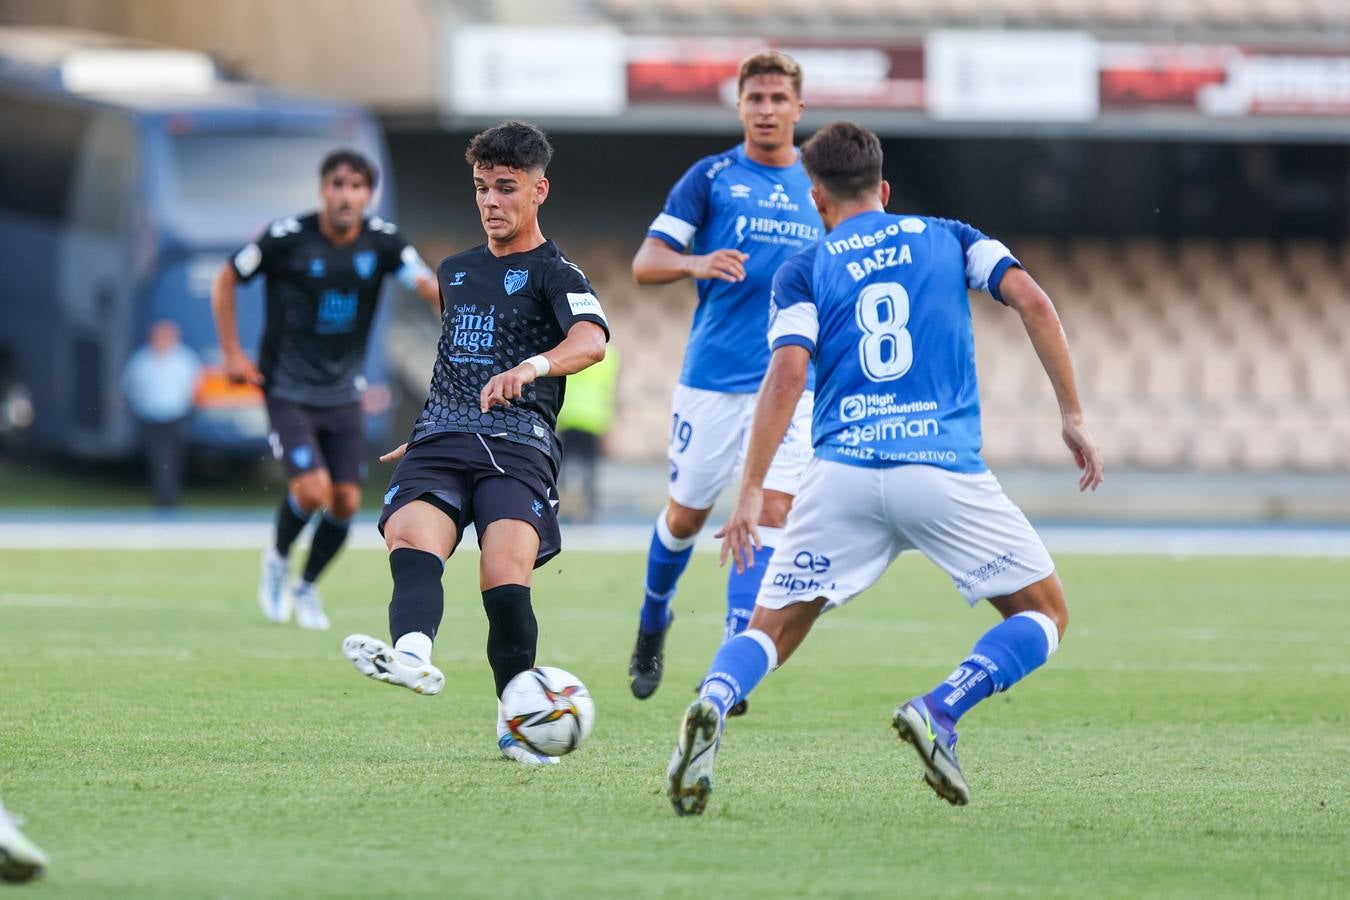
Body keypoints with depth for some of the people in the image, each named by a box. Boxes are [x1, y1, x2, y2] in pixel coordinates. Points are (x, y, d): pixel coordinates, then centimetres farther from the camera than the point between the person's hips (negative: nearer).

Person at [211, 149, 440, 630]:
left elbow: (429, 287, -15)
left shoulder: (381, 240, -5)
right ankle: (277, 558, 13)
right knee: (312, 490, -18)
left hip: (343, 391, 4)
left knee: (346, 501, 2)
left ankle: (307, 587, 26)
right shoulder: (287, 237, -14)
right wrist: (232, 353, -5)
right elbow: (225, 280, -1)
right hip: (288, 388, -4)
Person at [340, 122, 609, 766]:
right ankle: (412, 654, -57)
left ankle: (516, 724, -11)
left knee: (505, 581, -26)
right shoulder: (454, 272, 27)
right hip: (438, 444, 4)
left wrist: (532, 367, -37)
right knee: (412, 540, -29)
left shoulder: (554, 273, 5)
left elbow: (591, 339, -17)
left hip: (517, 446, -4)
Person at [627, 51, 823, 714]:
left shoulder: (819, 187, 9)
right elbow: (645, 264, -6)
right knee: (685, 516, 9)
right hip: (712, 379, -1)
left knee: (772, 516, -12)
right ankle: (653, 626, 38)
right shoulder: (711, 178, 0)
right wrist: (696, 264, -25)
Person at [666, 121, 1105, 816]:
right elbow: (1031, 300, 2)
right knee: (1044, 614, 14)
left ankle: (711, 705, -25)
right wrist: (1072, 414, 7)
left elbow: (788, 372, -3)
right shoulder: (947, 237, 17)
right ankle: (939, 712, -12)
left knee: (770, 631, 9)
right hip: (946, 469, -1)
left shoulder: (803, 271, 12)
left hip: (842, 473, 1)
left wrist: (752, 490, -6)